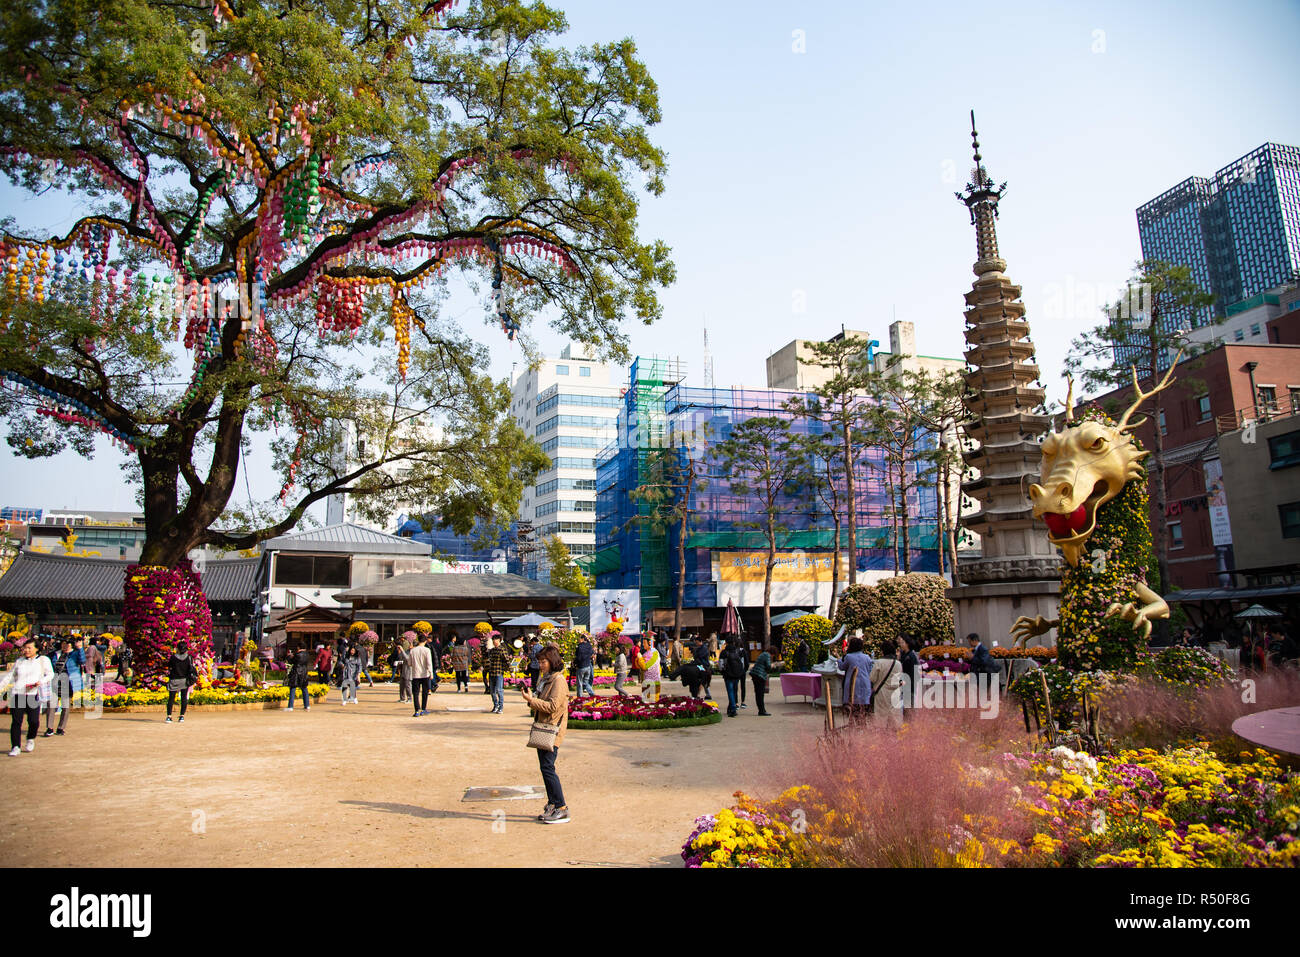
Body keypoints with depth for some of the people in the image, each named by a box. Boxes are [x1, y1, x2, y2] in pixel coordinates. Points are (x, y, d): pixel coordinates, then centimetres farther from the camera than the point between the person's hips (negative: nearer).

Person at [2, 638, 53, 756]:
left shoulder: (43, 660, 11)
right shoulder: (19, 661, 19)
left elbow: (50, 674, 6)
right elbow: (9, 676, 21)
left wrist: (41, 682, -12)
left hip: (33, 694, -2)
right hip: (17, 693, 3)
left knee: (33, 721, -8)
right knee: (16, 721, -5)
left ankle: (31, 740, 20)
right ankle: (15, 747, 1)